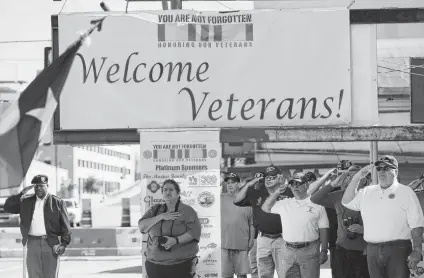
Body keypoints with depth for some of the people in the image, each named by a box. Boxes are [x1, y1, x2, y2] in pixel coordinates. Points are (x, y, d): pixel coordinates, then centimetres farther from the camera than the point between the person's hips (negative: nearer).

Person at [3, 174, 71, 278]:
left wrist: (64, 243, -9)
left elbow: (65, 225, 1)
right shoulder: (26, 202, 12)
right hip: (33, 243, 2)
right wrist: (22, 193, -2)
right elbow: (8, 207, 7)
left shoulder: (57, 202, 4)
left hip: (51, 244, -2)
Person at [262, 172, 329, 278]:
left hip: (309, 250, -3)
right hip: (288, 251, 3)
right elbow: (265, 208, 17)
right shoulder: (284, 204, 12)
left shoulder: (316, 204, 1)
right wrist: (277, 192, 6)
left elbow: (323, 230, 1)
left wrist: (324, 251, -4)